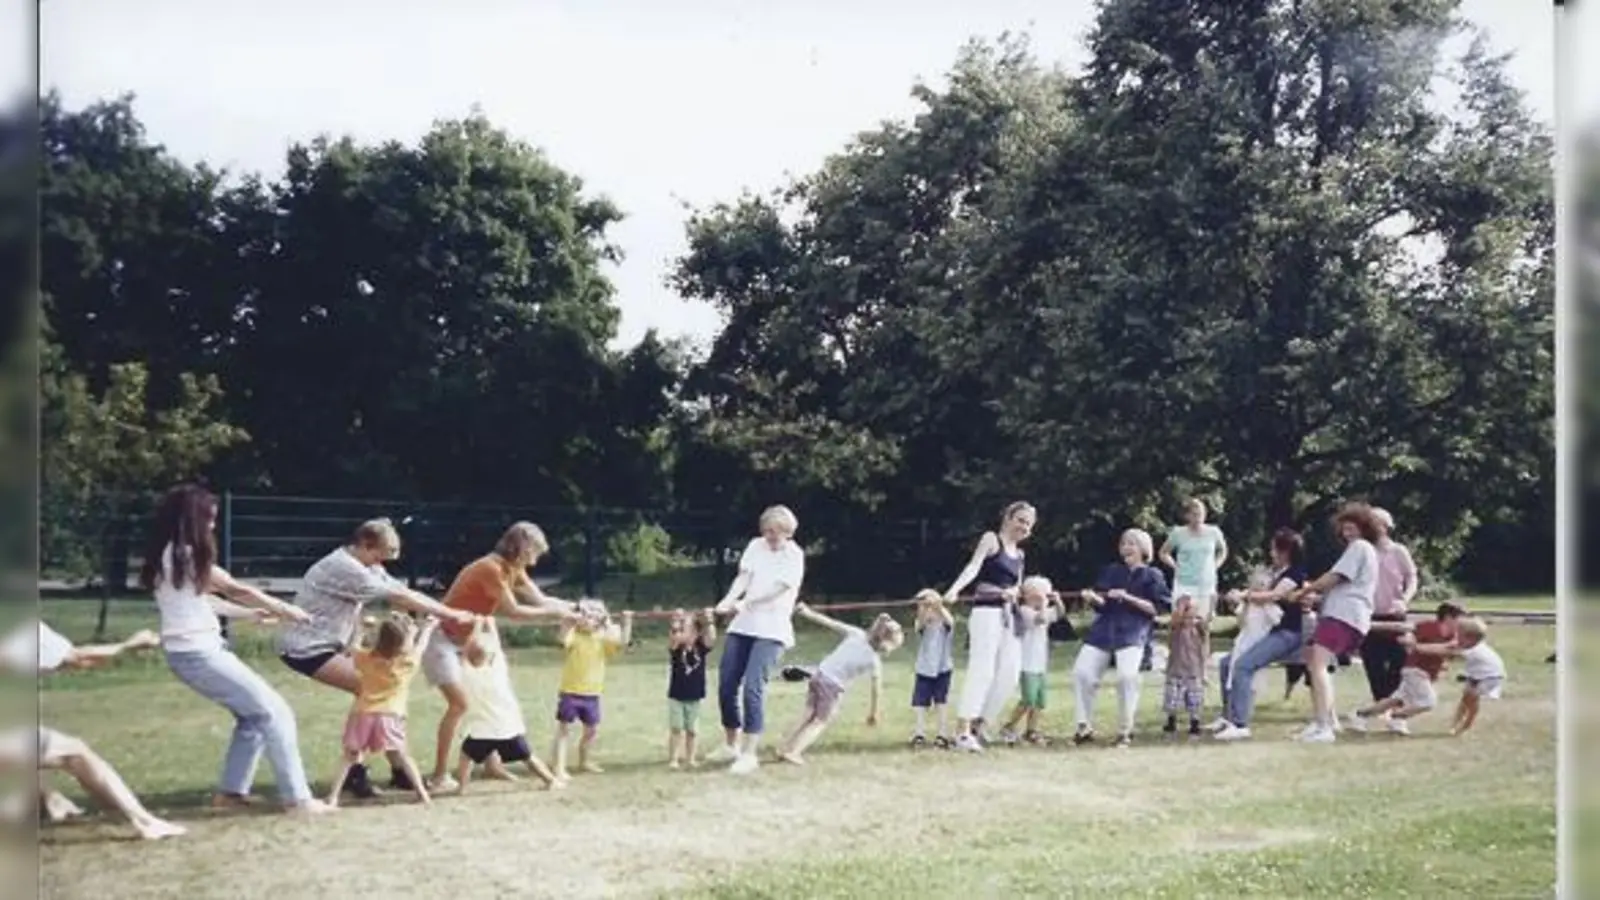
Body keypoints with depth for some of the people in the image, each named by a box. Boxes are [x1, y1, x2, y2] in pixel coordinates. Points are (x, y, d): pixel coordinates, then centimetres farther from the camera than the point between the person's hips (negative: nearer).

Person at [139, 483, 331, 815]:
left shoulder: (169, 555, 12)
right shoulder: (186, 555, -16)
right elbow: (237, 590, -7)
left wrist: (255, 613, 21)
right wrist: (284, 609, 5)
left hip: (193, 651, 10)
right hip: (199, 654, -10)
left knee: (253, 713, 18)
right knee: (275, 712, -6)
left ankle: (231, 790, 21)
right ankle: (297, 798, -4)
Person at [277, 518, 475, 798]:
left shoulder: (367, 566, 7)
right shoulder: (344, 567, -23)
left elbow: (403, 595, -2)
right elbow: (400, 598, -23)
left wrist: (450, 614, -13)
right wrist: (451, 615, -19)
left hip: (328, 643, 10)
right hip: (307, 647, -10)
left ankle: (399, 769, 8)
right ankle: (354, 772, -7)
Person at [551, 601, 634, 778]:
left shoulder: (603, 639, 4)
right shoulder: (574, 634, -8)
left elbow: (622, 642, -7)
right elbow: (564, 641, -29)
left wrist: (627, 622, -15)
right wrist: (568, 622, -39)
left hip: (592, 694, 5)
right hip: (570, 692, -5)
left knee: (592, 729, 18)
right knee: (564, 729, -2)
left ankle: (585, 762, 38)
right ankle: (558, 768, -1)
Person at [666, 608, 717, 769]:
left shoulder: (701, 647, -5)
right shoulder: (676, 648, -9)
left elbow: (712, 639, -23)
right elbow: (673, 640, -31)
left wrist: (709, 623, -39)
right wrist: (675, 626, -48)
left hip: (694, 697, 2)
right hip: (676, 696, -2)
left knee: (691, 730, 10)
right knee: (676, 729, 0)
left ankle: (690, 758, 22)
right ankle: (673, 759, 7)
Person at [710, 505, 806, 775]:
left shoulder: (794, 556, -4)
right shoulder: (756, 546, 9)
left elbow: (778, 588, -15)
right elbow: (743, 577, -2)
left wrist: (745, 603, -26)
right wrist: (729, 600, -22)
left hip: (771, 630, -5)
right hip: (742, 626, 5)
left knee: (753, 687, -16)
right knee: (726, 685, 5)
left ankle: (749, 754, -7)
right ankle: (730, 745, 24)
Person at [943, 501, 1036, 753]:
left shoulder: (1019, 554, 21)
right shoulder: (991, 539, 1)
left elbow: (1016, 586, 19)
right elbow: (973, 566, -13)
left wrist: (1013, 592, -7)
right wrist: (955, 589, -31)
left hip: (1010, 616, 7)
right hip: (987, 612, -7)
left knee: (1009, 674, 0)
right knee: (982, 670, -16)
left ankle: (977, 724, 10)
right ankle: (962, 731, -18)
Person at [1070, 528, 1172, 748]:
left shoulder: (1152, 576, 6)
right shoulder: (1112, 571, 17)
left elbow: (1158, 608, -2)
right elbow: (1102, 603, 14)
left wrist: (1129, 598, -11)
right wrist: (1092, 598, -9)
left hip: (1133, 633, -4)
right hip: (1103, 630, 4)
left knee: (1127, 676, -26)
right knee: (1081, 672, -10)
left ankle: (1125, 730, -7)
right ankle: (1085, 727, 5)